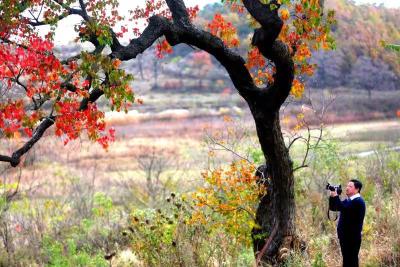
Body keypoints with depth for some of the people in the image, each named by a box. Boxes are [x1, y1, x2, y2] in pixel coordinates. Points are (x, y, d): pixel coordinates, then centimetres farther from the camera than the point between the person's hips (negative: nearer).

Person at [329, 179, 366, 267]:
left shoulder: (358, 201, -13)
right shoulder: (348, 200, 17)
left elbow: (343, 208, -26)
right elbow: (332, 207, 14)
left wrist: (335, 196, -18)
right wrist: (332, 196, 0)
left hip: (352, 237, -9)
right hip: (345, 236, 9)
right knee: (346, 260, 13)